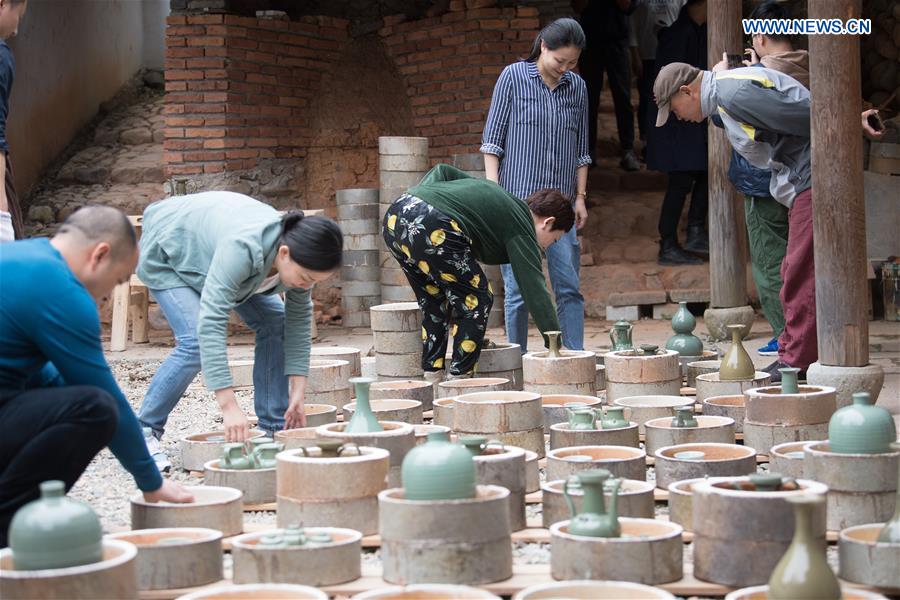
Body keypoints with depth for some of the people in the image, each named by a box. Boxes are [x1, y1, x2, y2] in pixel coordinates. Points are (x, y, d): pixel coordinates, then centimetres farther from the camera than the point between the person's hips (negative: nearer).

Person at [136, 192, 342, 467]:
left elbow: (299, 319, -10)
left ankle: (274, 428, 2)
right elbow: (211, 322, -50)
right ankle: (144, 432, -13)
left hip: (209, 245, 7)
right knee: (196, 341, -25)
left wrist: (298, 391, -16)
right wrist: (229, 407, -53)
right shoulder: (243, 248, -45)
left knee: (274, 322, -6)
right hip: (166, 254, -7)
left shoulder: (299, 257, -23)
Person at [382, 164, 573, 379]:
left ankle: (431, 376, 24)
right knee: (477, 299, 7)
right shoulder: (521, 230, 8)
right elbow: (535, 291, 3)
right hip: (432, 228, -9)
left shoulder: (492, 190, 32)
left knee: (434, 300, 23)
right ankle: (459, 378, 7)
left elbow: (441, 171, 31)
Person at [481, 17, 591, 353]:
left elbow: (580, 149, 15)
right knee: (518, 288, -2)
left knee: (569, 286, -1)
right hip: (517, 199, -3)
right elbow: (492, 140, 0)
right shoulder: (513, 77, 0)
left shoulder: (577, 87, 10)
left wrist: (580, 197, 9)